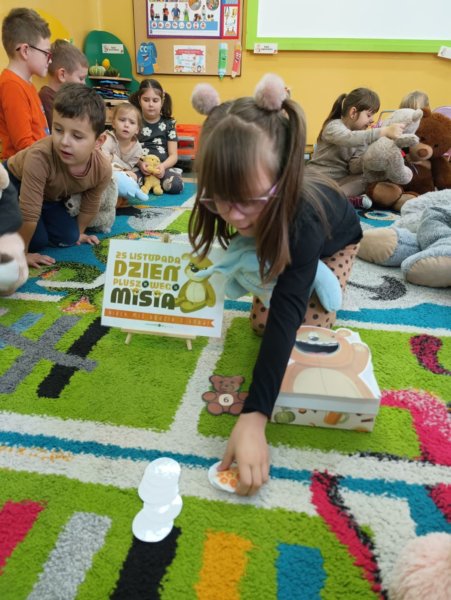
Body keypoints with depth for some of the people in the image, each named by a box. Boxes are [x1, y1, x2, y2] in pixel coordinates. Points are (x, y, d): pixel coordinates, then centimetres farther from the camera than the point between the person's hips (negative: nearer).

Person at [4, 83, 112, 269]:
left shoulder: (102, 169, -29)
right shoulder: (39, 157, -44)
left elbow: (90, 205, -8)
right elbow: (28, 214, -36)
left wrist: (79, 233, 6)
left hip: (52, 195, 5)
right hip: (14, 181, -4)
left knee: (68, 238, 2)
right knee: (37, 241, -15)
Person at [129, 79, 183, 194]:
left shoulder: (168, 123, 11)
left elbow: (173, 155, 6)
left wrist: (163, 166, -16)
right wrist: (140, 164, -18)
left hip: (162, 168, 2)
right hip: (140, 167, -1)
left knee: (176, 185, -31)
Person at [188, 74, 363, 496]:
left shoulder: (302, 221, -50)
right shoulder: (231, 195, -36)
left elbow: (284, 321, -57)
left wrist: (253, 417, -63)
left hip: (334, 239, -3)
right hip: (280, 243, 4)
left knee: (308, 321, -12)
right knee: (264, 310, -2)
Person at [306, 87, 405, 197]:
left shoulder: (362, 135, 10)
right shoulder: (334, 126, -9)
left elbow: (354, 167, -5)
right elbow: (349, 138, -34)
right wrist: (385, 131, -43)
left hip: (342, 182, 6)